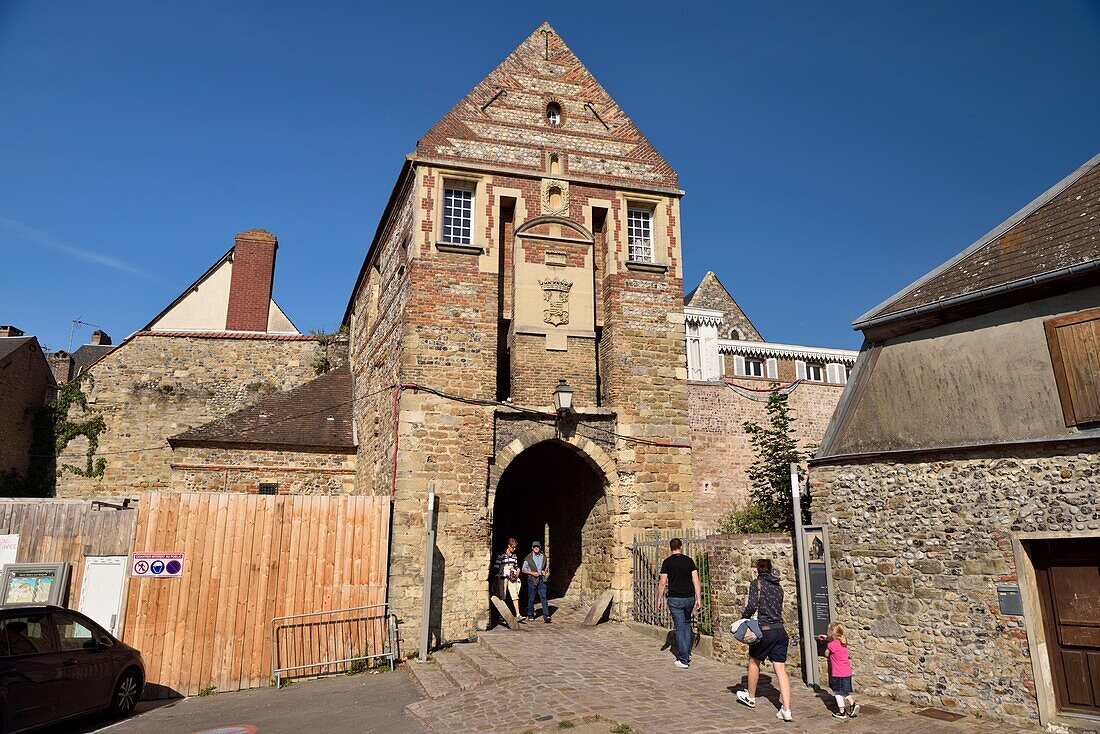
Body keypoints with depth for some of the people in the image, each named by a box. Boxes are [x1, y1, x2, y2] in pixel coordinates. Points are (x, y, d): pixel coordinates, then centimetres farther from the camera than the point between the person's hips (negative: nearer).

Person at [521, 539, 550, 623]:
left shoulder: (544, 557, 10)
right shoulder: (528, 558, 1)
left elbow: (547, 568, 21)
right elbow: (523, 569, 4)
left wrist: (545, 572, -1)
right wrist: (532, 573, -10)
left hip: (541, 580, 1)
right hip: (532, 580, -1)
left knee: (543, 597, -8)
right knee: (531, 598, 6)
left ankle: (546, 616, -12)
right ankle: (530, 615, 20)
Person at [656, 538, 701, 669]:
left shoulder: (667, 562, -5)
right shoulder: (689, 560, 3)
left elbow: (662, 583, -7)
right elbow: (696, 581, -2)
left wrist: (659, 599, 3)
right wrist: (698, 599, 1)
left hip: (675, 599, -3)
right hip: (689, 598, 3)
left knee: (680, 627, 2)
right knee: (687, 624, 22)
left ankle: (683, 660, 2)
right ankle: (688, 654, 24)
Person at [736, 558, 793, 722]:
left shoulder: (756, 583, -5)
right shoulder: (778, 587, 13)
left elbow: (752, 605, -16)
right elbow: (779, 609, 18)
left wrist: (744, 619, -1)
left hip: (764, 630, -5)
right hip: (780, 630, 5)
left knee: (754, 661, 18)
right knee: (781, 669, 3)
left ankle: (751, 697, 33)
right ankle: (786, 710, -5)